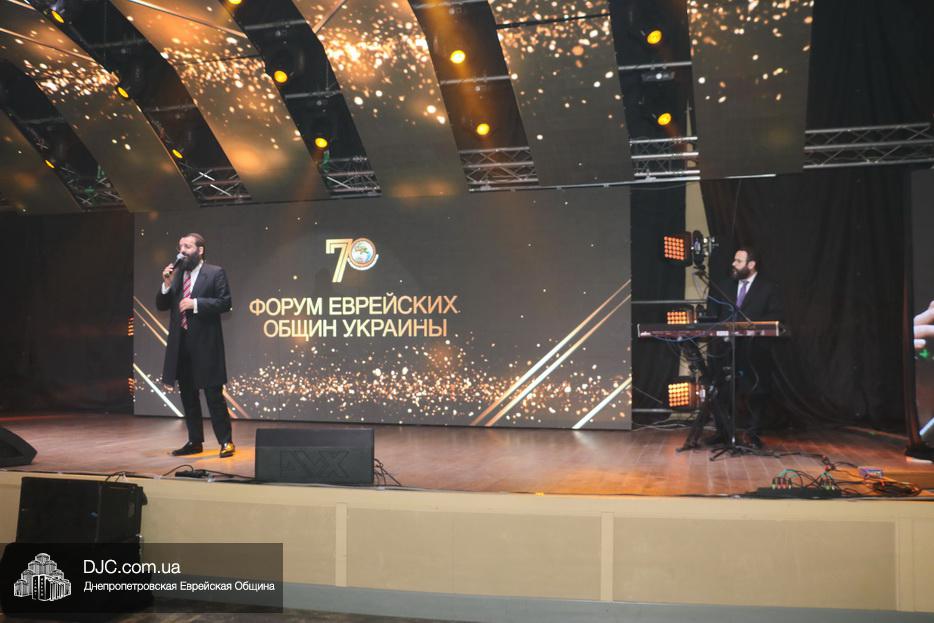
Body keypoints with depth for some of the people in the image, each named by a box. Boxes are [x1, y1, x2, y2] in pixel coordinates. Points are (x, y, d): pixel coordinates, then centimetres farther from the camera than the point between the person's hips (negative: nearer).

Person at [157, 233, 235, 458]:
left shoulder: (215, 273, -2)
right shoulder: (175, 274, 12)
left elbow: (225, 303, -10)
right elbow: (161, 306, 11)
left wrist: (196, 303, -17)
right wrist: (166, 286, -5)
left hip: (205, 343, -6)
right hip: (181, 343, 6)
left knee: (214, 395, -4)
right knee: (188, 395, 12)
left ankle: (226, 441, 4)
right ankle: (195, 441, 21)